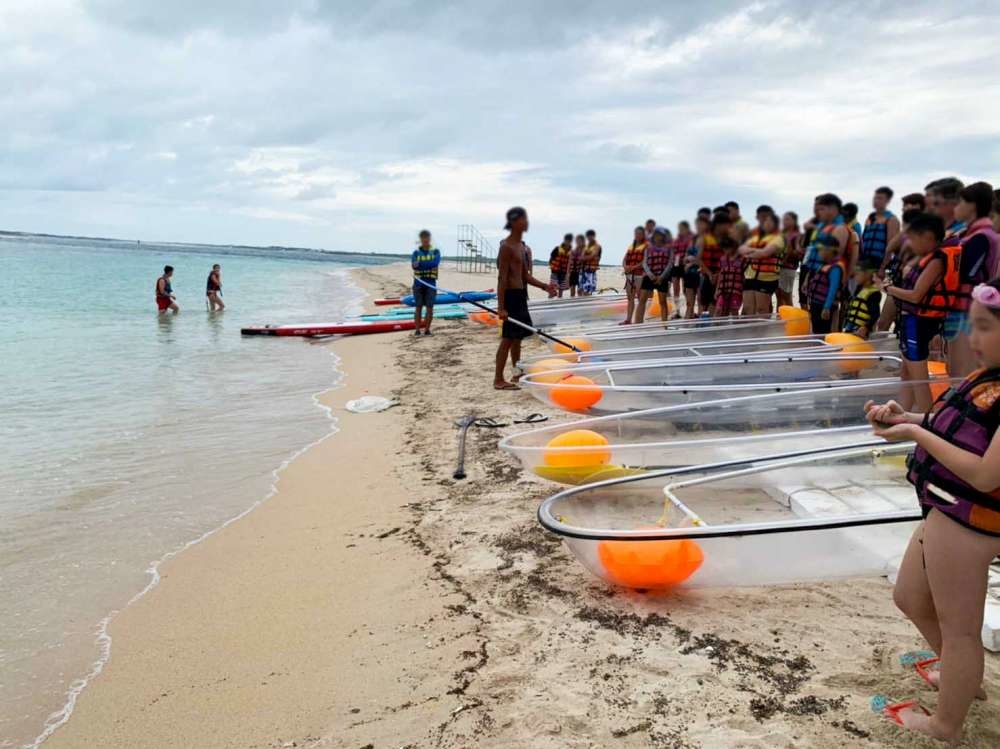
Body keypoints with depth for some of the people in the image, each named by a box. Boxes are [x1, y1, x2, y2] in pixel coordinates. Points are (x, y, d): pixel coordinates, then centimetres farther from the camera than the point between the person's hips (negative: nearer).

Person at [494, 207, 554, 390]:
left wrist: (544, 286, 6)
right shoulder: (507, 246, -13)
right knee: (508, 338, -6)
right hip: (511, 295, -9)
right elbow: (502, 278, -17)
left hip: (520, 295, 9)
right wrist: (501, 306, -21)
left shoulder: (522, 246, 15)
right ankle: (498, 380, -1)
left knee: (517, 337, 15)